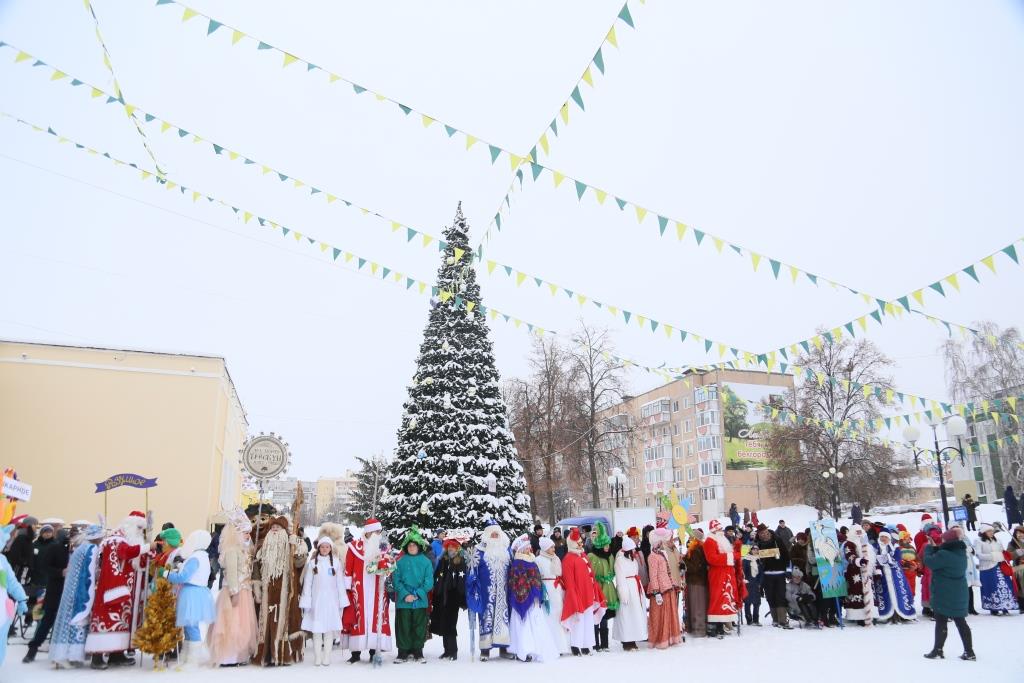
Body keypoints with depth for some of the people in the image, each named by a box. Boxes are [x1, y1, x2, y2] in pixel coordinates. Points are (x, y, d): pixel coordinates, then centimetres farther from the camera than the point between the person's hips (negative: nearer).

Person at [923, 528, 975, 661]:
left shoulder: (944, 554, -23)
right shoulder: (961, 553, 6)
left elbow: (929, 562, -16)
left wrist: (929, 548, -2)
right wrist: (935, 548, 6)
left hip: (943, 595, -7)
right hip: (959, 594, 7)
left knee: (941, 622, 2)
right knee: (961, 622, 14)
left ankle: (937, 651, 7)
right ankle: (969, 652, 16)